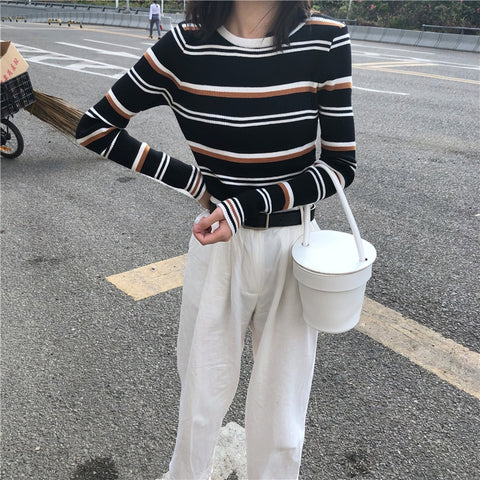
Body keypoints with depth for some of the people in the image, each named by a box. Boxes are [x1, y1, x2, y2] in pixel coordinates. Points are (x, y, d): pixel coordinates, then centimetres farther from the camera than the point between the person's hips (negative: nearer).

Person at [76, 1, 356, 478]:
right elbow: (92, 127, -1)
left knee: (280, 419, 14)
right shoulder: (186, 46, -9)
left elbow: (341, 164, -6)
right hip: (218, 247, 0)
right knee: (201, 403, 18)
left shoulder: (325, 40, -8)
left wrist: (245, 206, -18)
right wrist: (195, 183, -7)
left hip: (293, 248, 1)